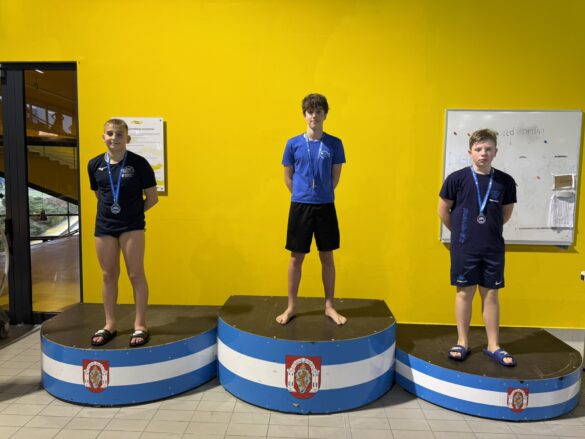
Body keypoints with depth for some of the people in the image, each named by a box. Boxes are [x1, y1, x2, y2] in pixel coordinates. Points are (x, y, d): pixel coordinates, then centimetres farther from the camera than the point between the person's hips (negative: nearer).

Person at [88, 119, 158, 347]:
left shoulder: (138, 163, -9)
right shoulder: (94, 164, 3)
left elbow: (152, 197, -4)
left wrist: (134, 212, -2)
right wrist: (108, 210, 6)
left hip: (132, 225, -4)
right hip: (104, 225, 4)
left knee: (136, 275, 0)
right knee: (108, 276, 11)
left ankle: (140, 325, 11)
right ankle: (110, 324, 24)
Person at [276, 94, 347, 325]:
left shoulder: (334, 144, 0)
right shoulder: (293, 143, 0)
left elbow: (335, 176, 6)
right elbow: (288, 176, 7)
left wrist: (321, 195, 7)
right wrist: (302, 196, 7)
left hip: (325, 207, 1)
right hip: (300, 206, 0)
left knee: (327, 258, 9)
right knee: (296, 258, 6)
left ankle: (329, 306, 22)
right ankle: (291, 307, 19)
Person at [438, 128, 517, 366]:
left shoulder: (505, 181, -1)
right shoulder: (457, 178, -8)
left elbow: (506, 213, 13)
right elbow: (443, 210, 0)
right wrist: (461, 232, 8)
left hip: (493, 248, 2)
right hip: (464, 248, -2)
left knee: (491, 294, 9)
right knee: (465, 293, 7)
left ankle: (493, 346, 21)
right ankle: (462, 343, 19)